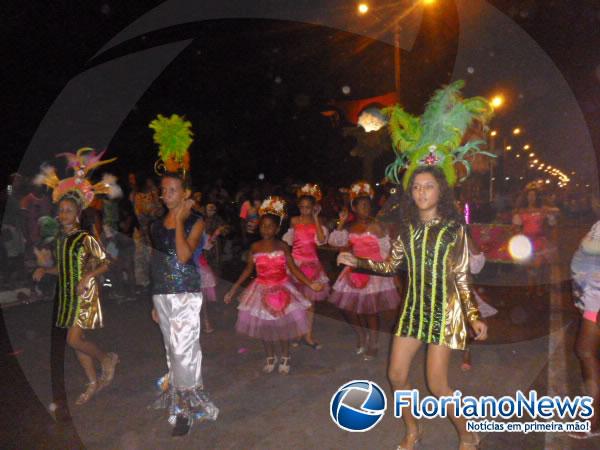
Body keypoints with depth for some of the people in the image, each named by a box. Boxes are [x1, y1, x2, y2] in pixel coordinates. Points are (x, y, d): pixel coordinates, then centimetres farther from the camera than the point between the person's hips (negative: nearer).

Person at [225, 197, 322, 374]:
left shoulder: (282, 246, -8)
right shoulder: (255, 247, -6)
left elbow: (293, 268, -7)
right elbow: (248, 270, 3)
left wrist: (310, 284, -18)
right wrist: (233, 289, 2)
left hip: (282, 289, -1)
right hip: (262, 290, 1)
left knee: (283, 324, 6)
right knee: (263, 325, 9)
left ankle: (285, 357, 30)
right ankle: (270, 357, 33)